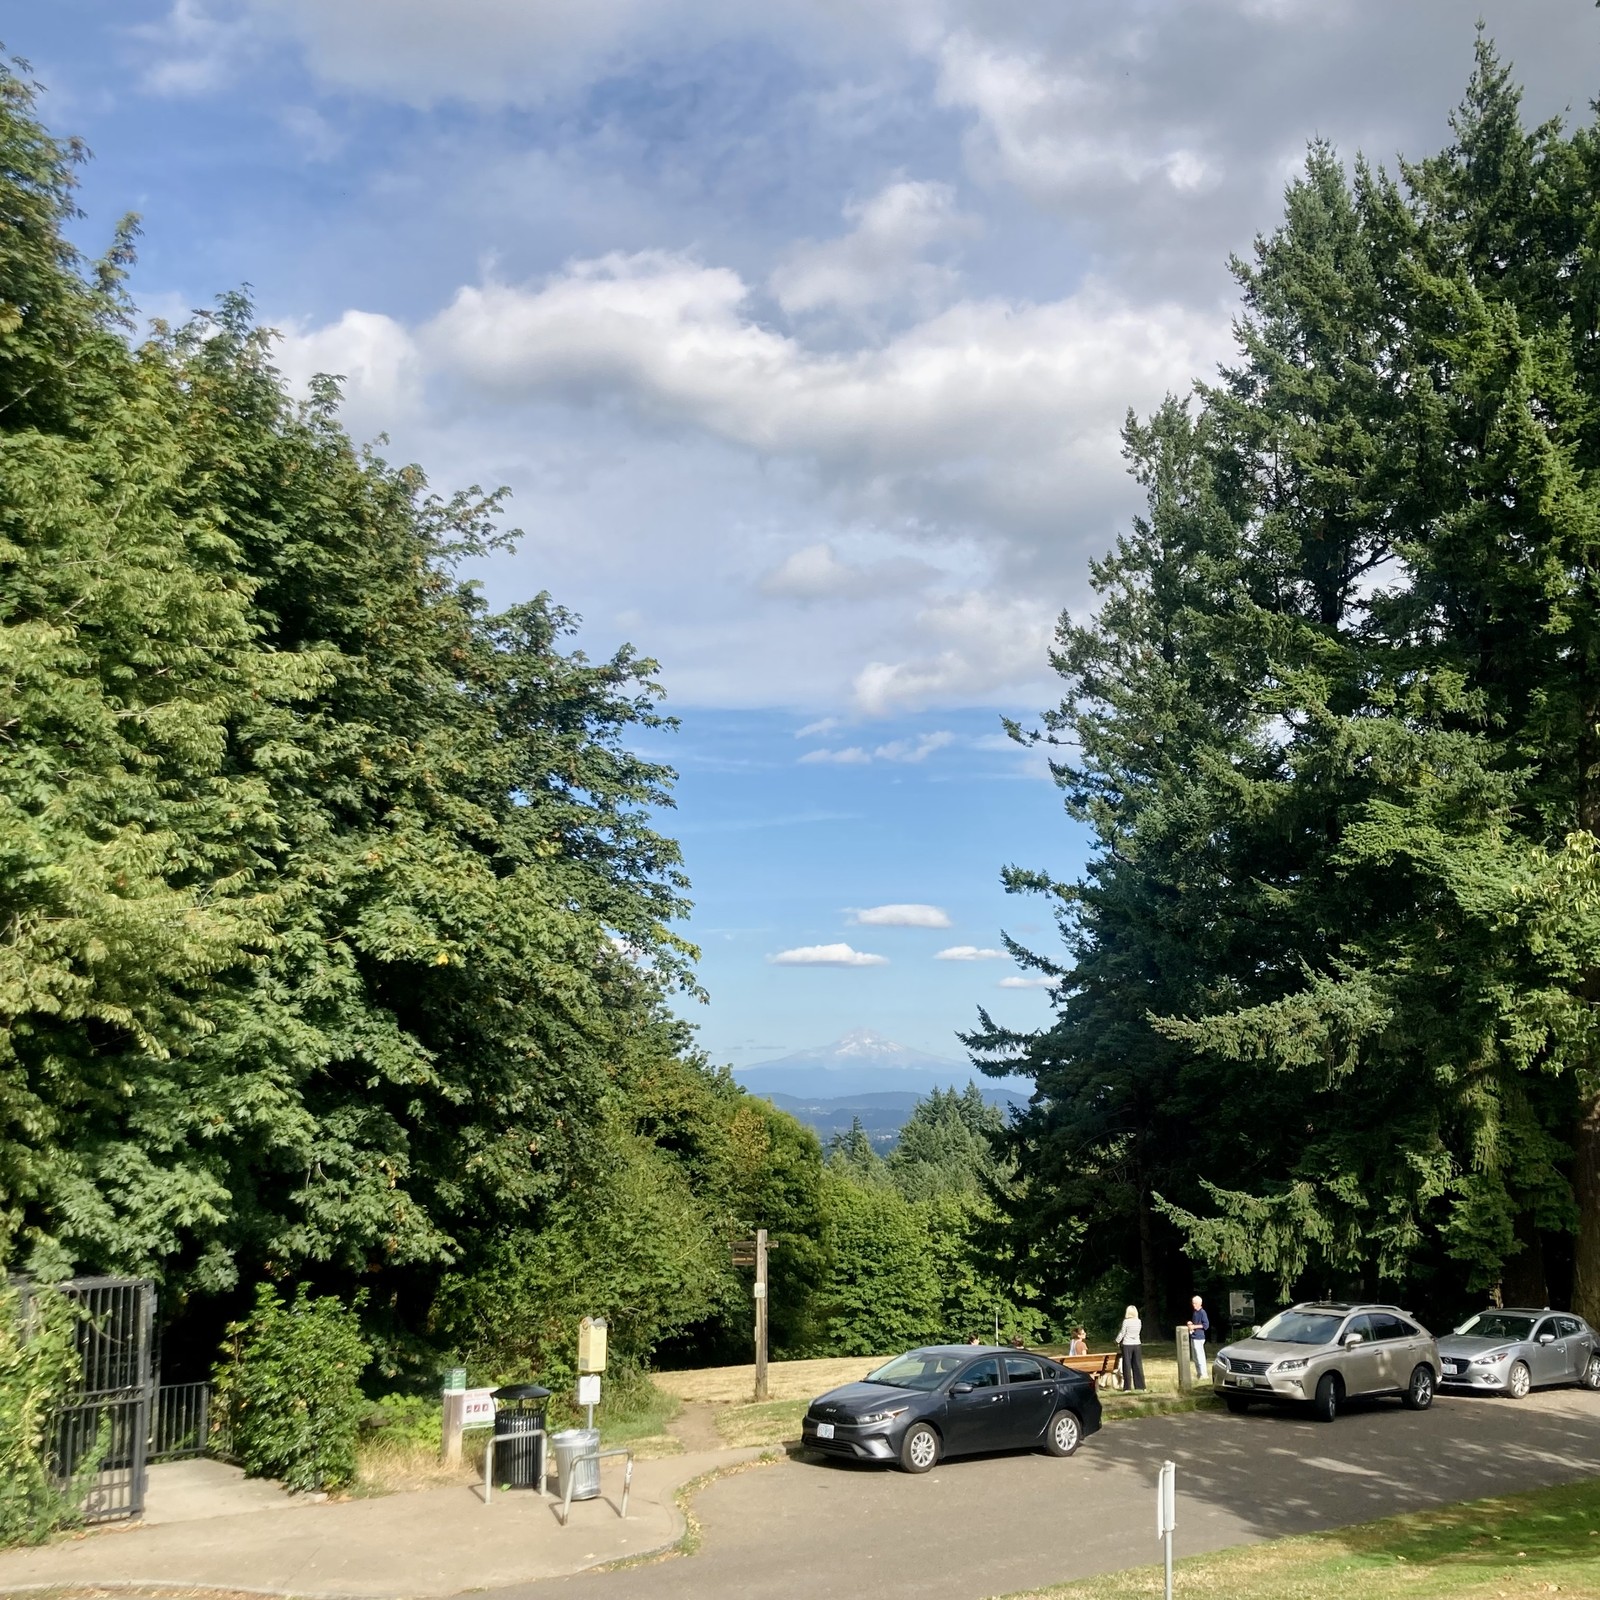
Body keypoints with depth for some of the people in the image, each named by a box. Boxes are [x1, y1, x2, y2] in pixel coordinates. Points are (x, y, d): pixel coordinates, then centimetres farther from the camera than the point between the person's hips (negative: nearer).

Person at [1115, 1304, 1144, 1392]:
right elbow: (1137, 1332, 12)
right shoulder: (1138, 1321, 0)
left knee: (1127, 1366, 2)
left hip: (1127, 1345, -4)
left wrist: (1117, 1341, 8)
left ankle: (1127, 1387, 1)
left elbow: (1122, 1333, -7)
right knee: (1138, 1366, 10)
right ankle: (1140, 1385, 12)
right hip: (1137, 1345, 4)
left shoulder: (1126, 1321, -12)